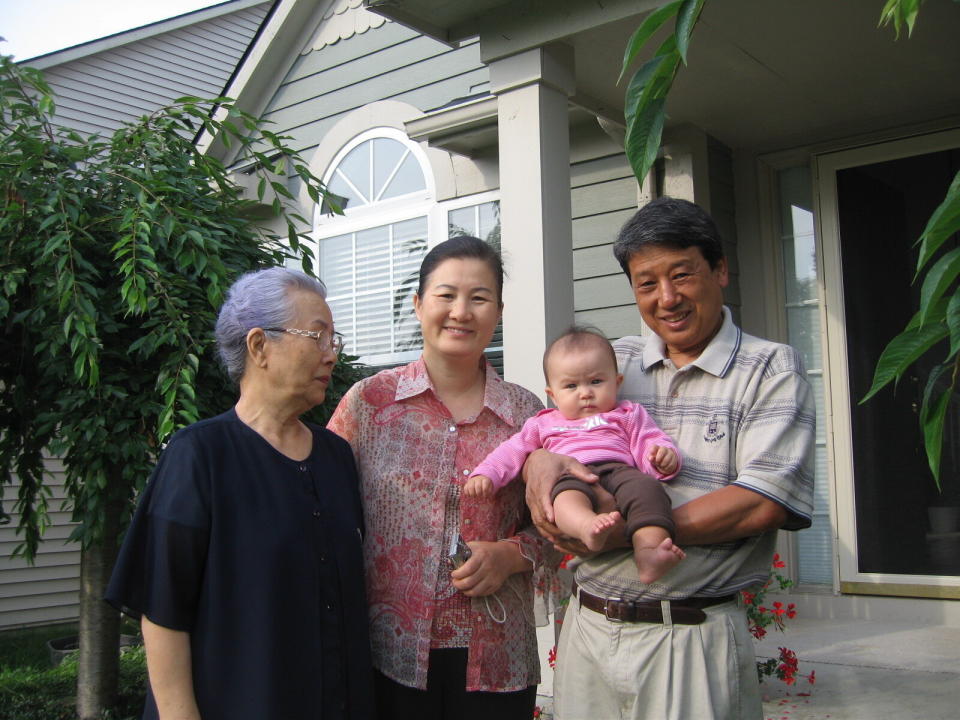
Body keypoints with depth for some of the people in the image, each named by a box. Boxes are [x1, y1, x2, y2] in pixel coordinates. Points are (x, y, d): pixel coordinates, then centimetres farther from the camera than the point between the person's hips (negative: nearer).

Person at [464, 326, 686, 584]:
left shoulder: (627, 415, 28)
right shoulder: (544, 424, 33)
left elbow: (649, 443, 16)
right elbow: (513, 451, 28)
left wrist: (664, 456, -8)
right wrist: (485, 474, 11)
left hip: (619, 468, 1)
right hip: (569, 474, 0)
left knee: (646, 487, -34)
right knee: (567, 491, -38)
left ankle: (648, 552, -55)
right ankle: (587, 527, -69)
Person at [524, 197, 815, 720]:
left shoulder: (771, 370, -4)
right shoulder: (610, 362, 9)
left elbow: (762, 505, -14)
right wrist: (537, 459, -12)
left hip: (692, 637, -4)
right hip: (588, 625, 4)